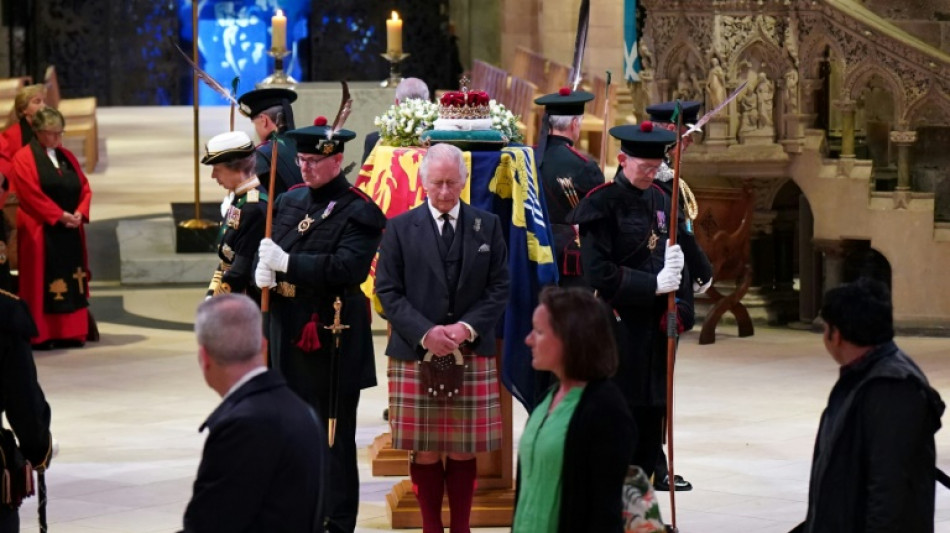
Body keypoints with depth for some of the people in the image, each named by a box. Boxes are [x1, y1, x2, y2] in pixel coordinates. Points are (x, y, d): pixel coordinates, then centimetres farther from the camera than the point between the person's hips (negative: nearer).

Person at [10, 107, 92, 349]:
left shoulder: (67, 157, 15)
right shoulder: (24, 159, -4)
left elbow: (84, 188, 12)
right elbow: (31, 194, -14)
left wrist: (80, 213, -8)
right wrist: (59, 216, -18)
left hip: (70, 231, 6)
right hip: (41, 232, -6)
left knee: (71, 282, 5)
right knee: (44, 284, -6)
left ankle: (71, 332, 8)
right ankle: (41, 335, -4)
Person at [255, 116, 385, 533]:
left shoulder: (358, 212, -10)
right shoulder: (290, 201, 12)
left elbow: (348, 267, -22)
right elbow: (269, 247, 15)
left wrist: (288, 262, -23)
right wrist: (264, 269, -8)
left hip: (332, 342, -7)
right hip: (289, 336, 7)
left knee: (333, 437, -1)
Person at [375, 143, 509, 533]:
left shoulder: (488, 226, 8)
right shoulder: (400, 228, 4)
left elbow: (499, 287, 5)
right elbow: (388, 290, 0)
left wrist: (468, 328, -10)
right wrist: (425, 333, -13)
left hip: (472, 355, 1)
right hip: (415, 355, -1)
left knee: (465, 451, 4)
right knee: (425, 452, 1)